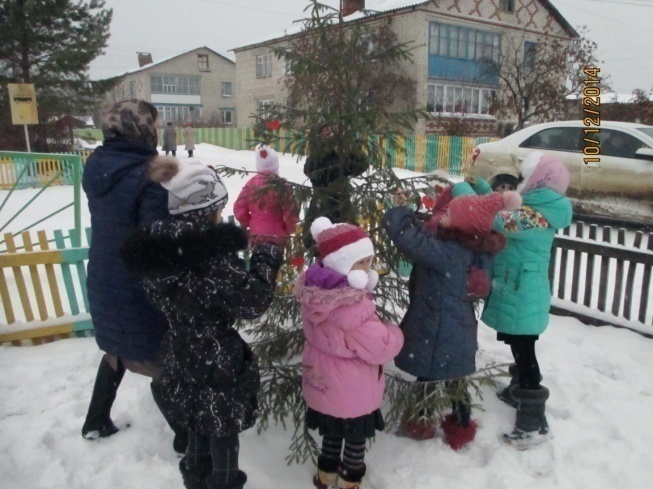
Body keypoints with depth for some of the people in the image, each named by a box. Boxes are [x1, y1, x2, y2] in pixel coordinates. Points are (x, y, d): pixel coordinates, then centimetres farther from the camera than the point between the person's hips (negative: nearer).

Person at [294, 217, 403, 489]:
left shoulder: (315, 290, -8)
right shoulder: (352, 306, -35)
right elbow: (382, 348, -28)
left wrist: (366, 292, -2)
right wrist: (394, 333, -6)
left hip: (321, 383, 8)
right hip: (352, 392, -8)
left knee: (331, 434, 30)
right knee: (355, 441, 18)